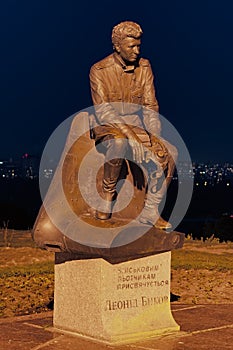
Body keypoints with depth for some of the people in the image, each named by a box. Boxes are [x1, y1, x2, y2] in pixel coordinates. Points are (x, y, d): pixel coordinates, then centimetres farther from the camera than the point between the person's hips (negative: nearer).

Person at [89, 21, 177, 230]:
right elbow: (103, 111, -18)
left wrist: (155, 138, -15)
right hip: (108, 127, -4)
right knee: (119, 143, -40)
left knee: (169, 153, -20)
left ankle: (150, 211, -13)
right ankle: (108, 195, -19)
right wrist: (131, 136, -29)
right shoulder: (99, 70, -11)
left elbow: (150, 106, 2)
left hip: (137, 125, 4)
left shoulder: (144, 67, 2)